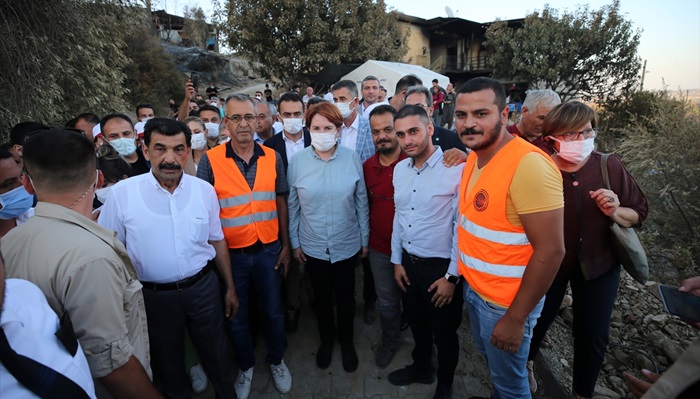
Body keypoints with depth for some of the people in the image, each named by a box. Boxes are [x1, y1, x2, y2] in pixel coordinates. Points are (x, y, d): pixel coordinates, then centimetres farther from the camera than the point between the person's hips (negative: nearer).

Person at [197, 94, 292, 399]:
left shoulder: (272, 157, -2)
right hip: (231, 254, -1)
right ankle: (245, 366, 43)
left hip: (268, 250, 2)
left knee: (273, 312, 17)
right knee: (236, 317, 17)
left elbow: (281, 204, 4)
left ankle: (276, 360, 43)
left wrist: (285, 246, 3)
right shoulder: (210, 161, -9)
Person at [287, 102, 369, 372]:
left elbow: (361, 202, -2)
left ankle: (347, 342, 43)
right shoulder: (297, 161, -9)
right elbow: (292, 206, -1)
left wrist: (365, 238, 2)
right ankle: (326, 339, 46)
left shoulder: (352, 159, -10)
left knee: (345, 297, 17)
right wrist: (294, 242, 2)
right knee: (321, 297, 20)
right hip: (312, 246, 1)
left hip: (347, 245, 0)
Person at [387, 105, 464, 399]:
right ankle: (421, 368, 51)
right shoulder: (399, 169, 1)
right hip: (409, 262, 6)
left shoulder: (456, 169, -20)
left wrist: (452, 276, -13)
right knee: (417, 323, 25)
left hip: (441, 267, -5)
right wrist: (397, 260, 10)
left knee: (444, 332, 16)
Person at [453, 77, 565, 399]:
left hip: (506, 303, -7)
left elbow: (550, 251, -25)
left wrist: (515, 319, -20)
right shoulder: (474, 157, 1)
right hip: (473, 287, 8)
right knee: (489, 358, 29)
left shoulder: (529, 165, -26)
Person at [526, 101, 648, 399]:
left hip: (598, 263, 2)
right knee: (537, 322, 19)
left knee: (592, 335, 16)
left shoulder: (610, 167, -13)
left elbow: (639, 213, -4)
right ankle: (526, 364, 53)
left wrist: (615, 212, -23)